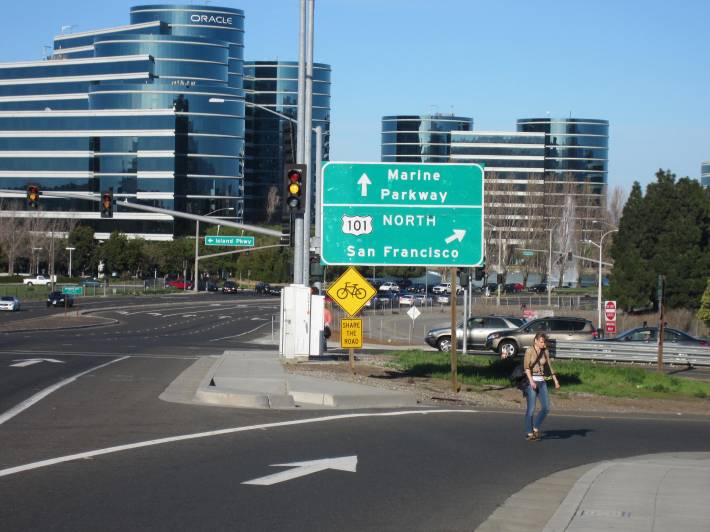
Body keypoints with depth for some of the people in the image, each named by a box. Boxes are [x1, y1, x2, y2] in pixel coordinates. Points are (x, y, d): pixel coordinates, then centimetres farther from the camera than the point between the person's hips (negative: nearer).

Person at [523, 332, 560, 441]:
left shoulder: (545, 352, 11)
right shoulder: (529, 351, -6)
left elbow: (549, 367, 16)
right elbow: (526, 366, -15)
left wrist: (555, 380, 6)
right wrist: (531, 381, -26)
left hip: (542, 382, 6)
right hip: (531, 381, -6)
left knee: (546, 408, -2)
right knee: (531, 409, -5)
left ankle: (536, 428, 15)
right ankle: (530, 434, 4)